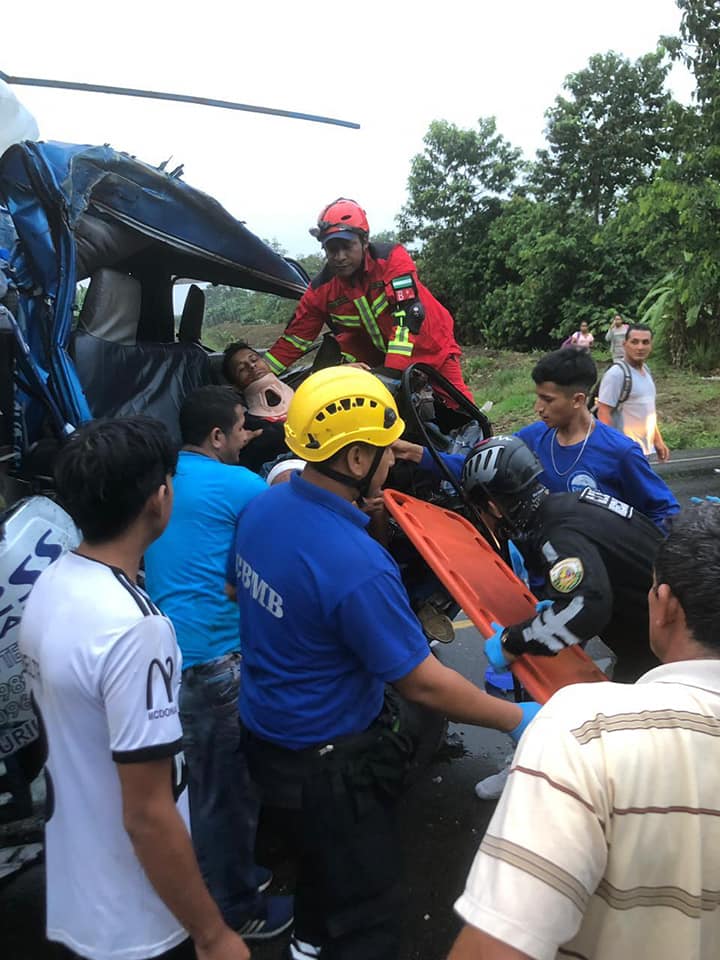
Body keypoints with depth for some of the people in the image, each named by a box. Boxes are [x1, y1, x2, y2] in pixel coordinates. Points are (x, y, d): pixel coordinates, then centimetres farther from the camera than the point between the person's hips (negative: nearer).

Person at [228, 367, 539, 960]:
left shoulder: (262, 509, -9)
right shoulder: (356, 566, -34)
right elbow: (423, 684, -26)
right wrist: (517, 718, -13)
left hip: (263, 727, 9)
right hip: (329, 761, -9)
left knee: (324, 846, 34)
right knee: (366, 910, 14)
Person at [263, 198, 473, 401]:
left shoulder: (392, 258, -21)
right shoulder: (321, 289, -9)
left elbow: (408, 315, -30)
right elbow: (295, 337, -4)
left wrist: (394, 369, -39)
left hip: (428, 346, -4)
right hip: (378, 355, 4)